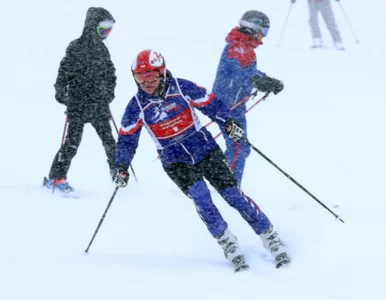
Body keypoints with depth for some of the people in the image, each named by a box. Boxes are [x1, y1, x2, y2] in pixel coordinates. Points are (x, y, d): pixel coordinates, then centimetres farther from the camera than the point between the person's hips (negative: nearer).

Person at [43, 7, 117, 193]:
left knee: (109, 140, 7)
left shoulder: (102, 49, 13)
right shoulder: (77, 47, -7)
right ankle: (56, 178, -4)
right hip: (79, 105, -6)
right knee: (72, 142, -8)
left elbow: (110, 74, 22)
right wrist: (61, 92, -17)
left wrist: (109, 93, 14)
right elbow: (65, 70, -10)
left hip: (100, 106, 6)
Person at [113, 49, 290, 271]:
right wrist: (122, 167, -6)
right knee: (199, 195, -25)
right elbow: (127, 138, 5)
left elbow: (210, 103, -3)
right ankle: (228, 244, -13)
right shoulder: (137, 106, -6)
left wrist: (228, 122, -19)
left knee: (233, 195, -7)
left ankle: (270, 238, 4)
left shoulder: (182, 88, -10)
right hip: (176, 163, 0)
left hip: (205, 150, 0)